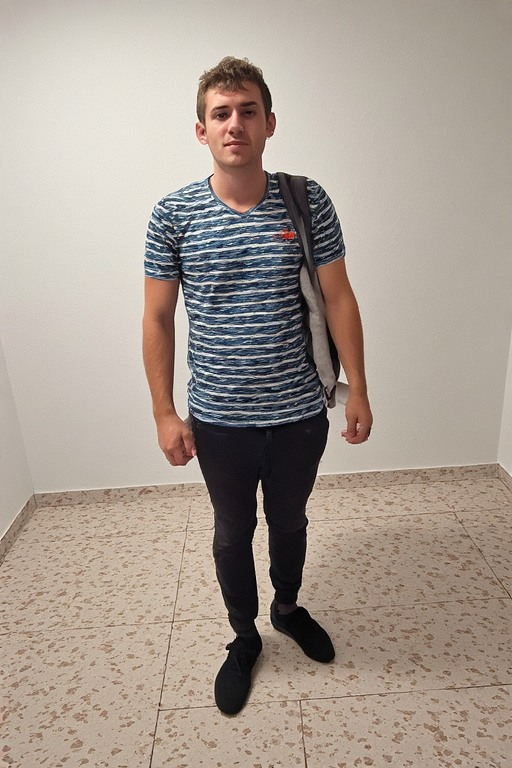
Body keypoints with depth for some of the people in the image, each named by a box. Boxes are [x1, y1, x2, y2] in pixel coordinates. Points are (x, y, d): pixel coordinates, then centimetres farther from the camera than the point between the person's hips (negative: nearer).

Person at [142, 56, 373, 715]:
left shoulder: (308, 202, -6)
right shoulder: (172, 215, -8)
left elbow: (338, 300, -1)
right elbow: (157, 319, -2)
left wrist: (357, 390, -1)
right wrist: (164, 413, -3)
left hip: (299, 413, 1)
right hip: (218, 420, 0)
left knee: (290, 521, 23)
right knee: (232, 533, 18)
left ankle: (288, 608, 53)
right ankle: (244, 636, 45)